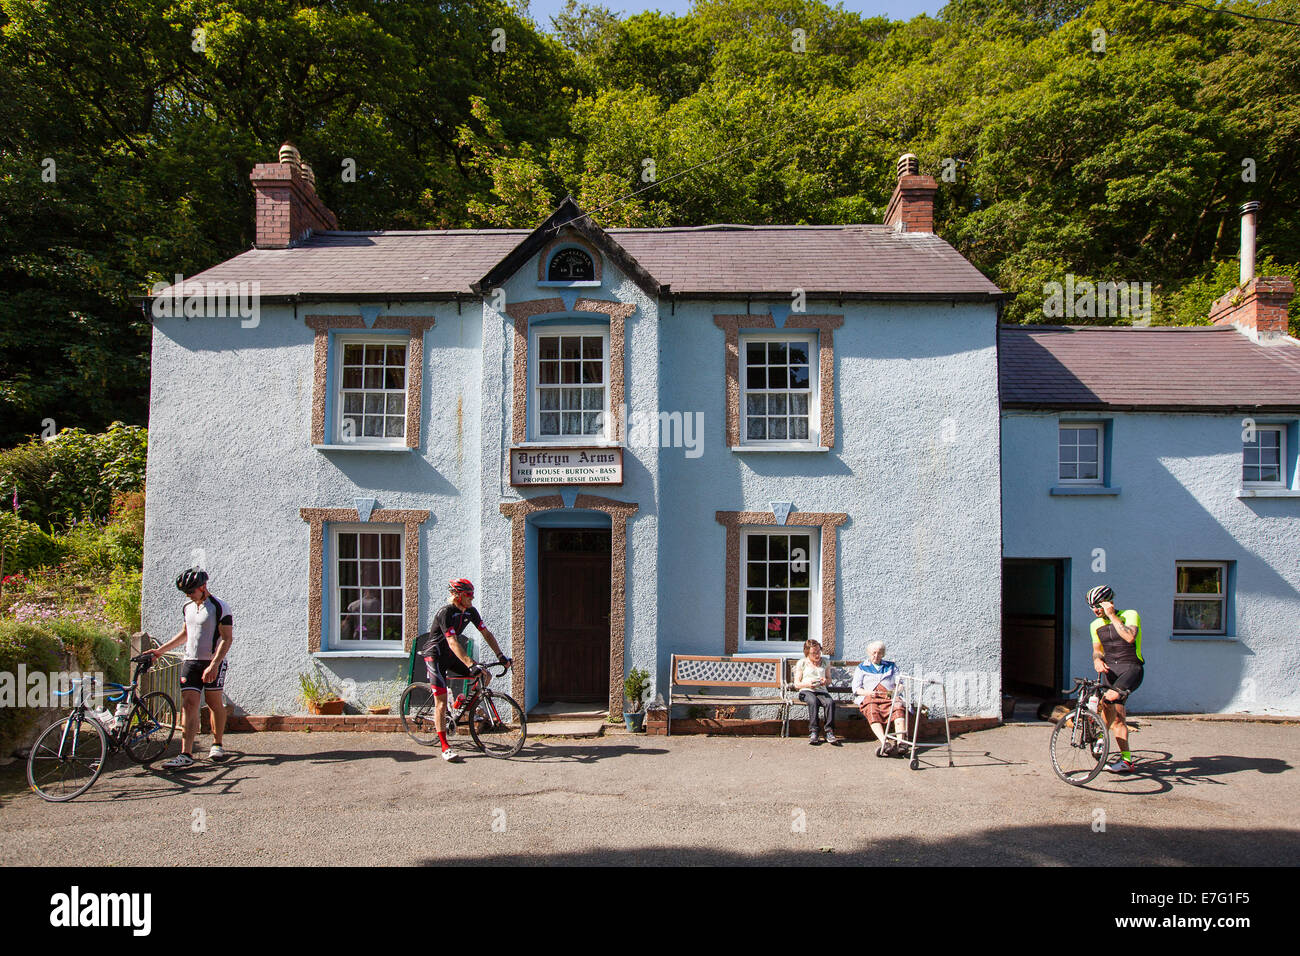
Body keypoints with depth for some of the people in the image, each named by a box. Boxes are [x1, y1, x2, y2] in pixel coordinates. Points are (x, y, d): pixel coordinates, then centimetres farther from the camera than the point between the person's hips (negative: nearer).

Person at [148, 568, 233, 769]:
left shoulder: (219, 608, -10)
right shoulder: (187, 608, 12)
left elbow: (226, 639, -14)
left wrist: (214, 665, -22)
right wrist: (161, 650, 22)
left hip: (213, 663, -5)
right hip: (190, 661, 5)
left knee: (214, 703, 5)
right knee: (188, 704, -6)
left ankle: (217, 745, 22)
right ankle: (186, 754, -11)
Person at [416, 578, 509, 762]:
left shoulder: (470, 611, -2)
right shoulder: (445, 612, -25)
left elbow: (486, 633, 5)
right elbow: (452, 642, -33)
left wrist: (500, 655, -4)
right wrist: (471, 664, -41)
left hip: (451, 656, 7)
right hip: (435, 655, -7)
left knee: (485, 676, -4)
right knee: (441, 700, -12)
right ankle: (445, 747, -11)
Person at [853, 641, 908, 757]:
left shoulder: (891, 666, 27)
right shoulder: (862, 667, 22)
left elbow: (899, 683, 18)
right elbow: (856, 688, 12)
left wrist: (895, 691, -5)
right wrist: (869, 693, -8)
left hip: (889, 698, 1)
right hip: (868, 699, -1)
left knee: (898, 708, -33)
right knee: (872, 712, -35)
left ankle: (901, 742, -46)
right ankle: (885, 742, -51)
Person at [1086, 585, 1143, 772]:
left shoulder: (1130, 615, -4)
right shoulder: (1096, 625, 12)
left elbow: (1130, 637, -22)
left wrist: (1112, 616, -20)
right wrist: (1097, 660, -6)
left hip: (1131, 667, -5)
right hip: (1109, 669, 6)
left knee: (1111, 697, -31)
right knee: (1117, 717, 1)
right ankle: (1126, 760, 8)